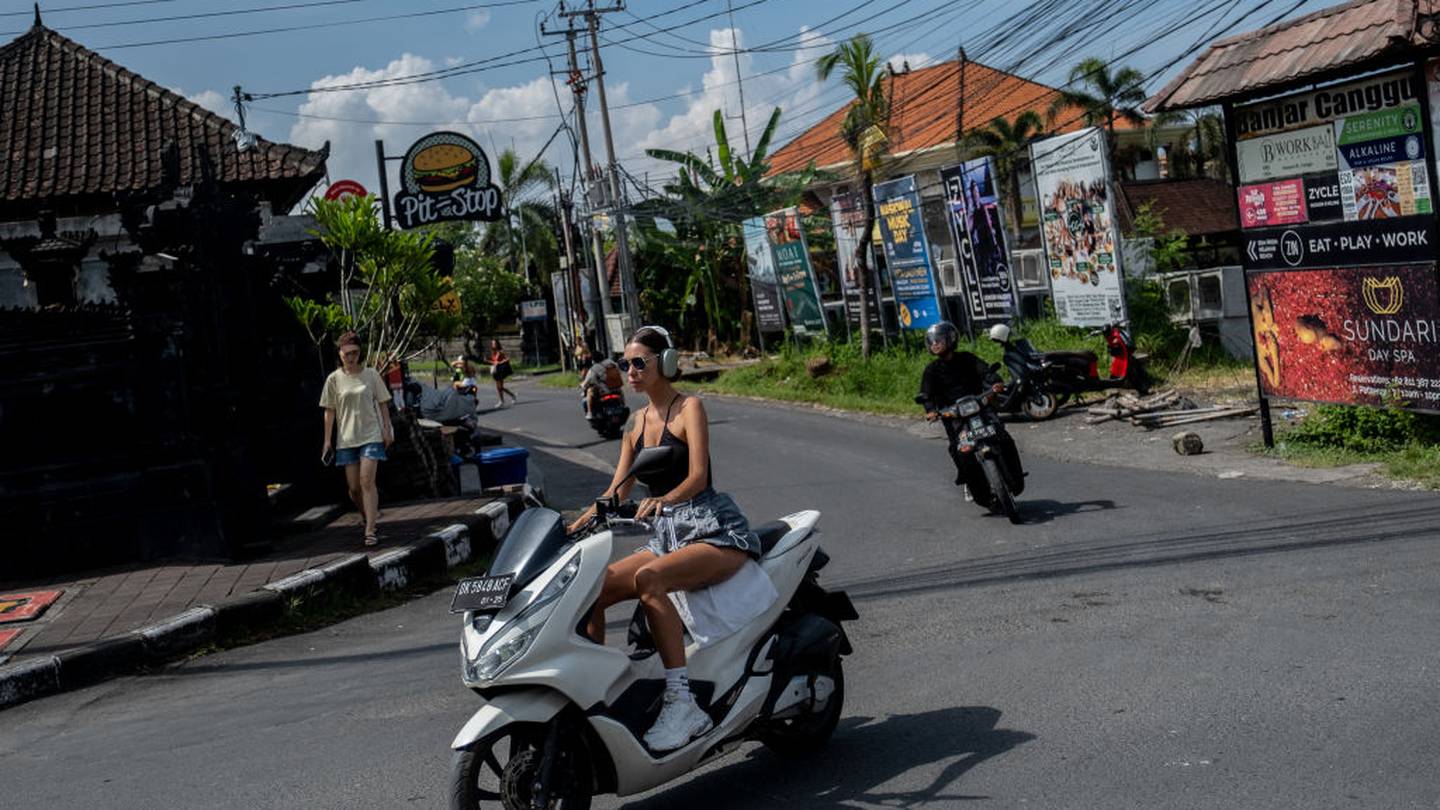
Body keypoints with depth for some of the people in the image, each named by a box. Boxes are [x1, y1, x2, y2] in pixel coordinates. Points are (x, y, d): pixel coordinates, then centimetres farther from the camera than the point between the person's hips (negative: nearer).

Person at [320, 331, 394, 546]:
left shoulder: (370, 375, 1)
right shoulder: (334, 379, 1)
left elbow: (383, 404, 7)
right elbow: (329, 411, 4)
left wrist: (387, 430, 1)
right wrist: (327, 441, 2)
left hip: (371, 435, -2)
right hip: (346, 438, 2)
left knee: (367, 482, -13)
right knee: (353, 487, 4)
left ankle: (370, 531, -12)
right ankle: (370, 516, 29)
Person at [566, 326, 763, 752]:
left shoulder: (689, 407, -4)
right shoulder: (638, 424, 17)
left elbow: (698, 475, -18)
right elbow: (617, 491, 14)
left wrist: (663, 499, -38)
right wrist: (579, 524, -2)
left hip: (716, 532, -7)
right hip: (668, 536, 7)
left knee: (648, 578, -35)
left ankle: (682, 701, -36)